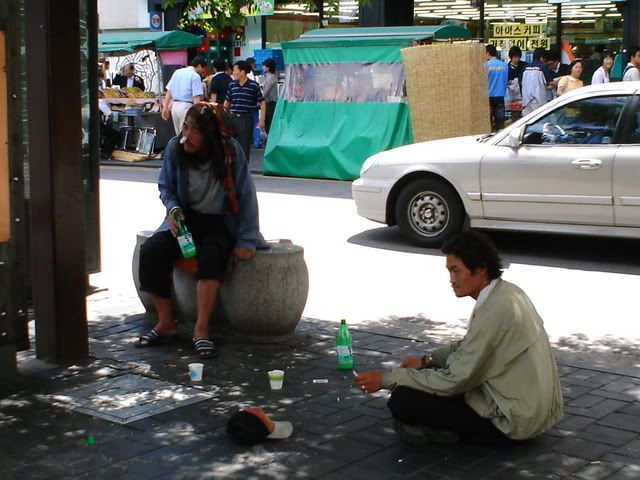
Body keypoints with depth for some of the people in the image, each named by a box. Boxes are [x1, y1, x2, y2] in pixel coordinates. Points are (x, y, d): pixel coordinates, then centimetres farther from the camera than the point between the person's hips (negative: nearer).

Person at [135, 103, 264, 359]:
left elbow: (246, 196, -13)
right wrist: (173, 208, -15)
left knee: (211, 255, -35)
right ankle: (165, 323, -11)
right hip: (186, 219, 4)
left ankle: (201, 329, -28)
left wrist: (246, 241, -17)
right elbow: (165, 186, 7)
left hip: (221, 223, -3)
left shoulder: (230, 151, -17)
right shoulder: (175, 148, -9)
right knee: (151, 250, -21)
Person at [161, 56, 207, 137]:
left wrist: (165, 108, 14)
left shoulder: (177, 72, 14)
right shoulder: (195, 76, -7)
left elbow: (168, 92, 13)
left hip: (174, 106, 7)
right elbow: (196, 98, -14)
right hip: (186, 106, -7)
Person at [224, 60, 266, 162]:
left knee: (244, 146, 2)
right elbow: (227, 102, 18)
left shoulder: (254, 85, -5)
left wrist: (262, 119, -8)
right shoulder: (232, 85, 7)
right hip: (232, 118, 4)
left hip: (246, 119, -4)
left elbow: (262, 103, -2)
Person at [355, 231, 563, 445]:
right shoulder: (505, 292, 3)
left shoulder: (494, 311, -25)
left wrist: (387, 379, -16)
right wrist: (427, 360, 6)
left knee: (402, 401, -16)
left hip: (512, 420, -10)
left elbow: (454, 381, -22)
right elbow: (471, 347, 18)